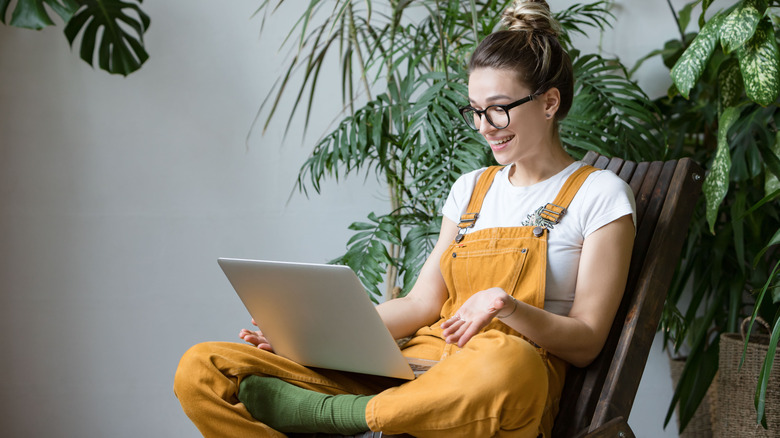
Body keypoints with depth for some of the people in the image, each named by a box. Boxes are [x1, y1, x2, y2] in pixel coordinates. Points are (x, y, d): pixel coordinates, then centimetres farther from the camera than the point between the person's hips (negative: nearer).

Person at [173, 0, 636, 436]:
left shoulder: (599, 195, 5)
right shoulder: (471, 189, 21)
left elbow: (586, 343, 0)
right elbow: (422, 304, 16)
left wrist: (506, 307, -20)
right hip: (416, 367, 5)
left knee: (504, 362, -47)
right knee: (202, 369, -12)